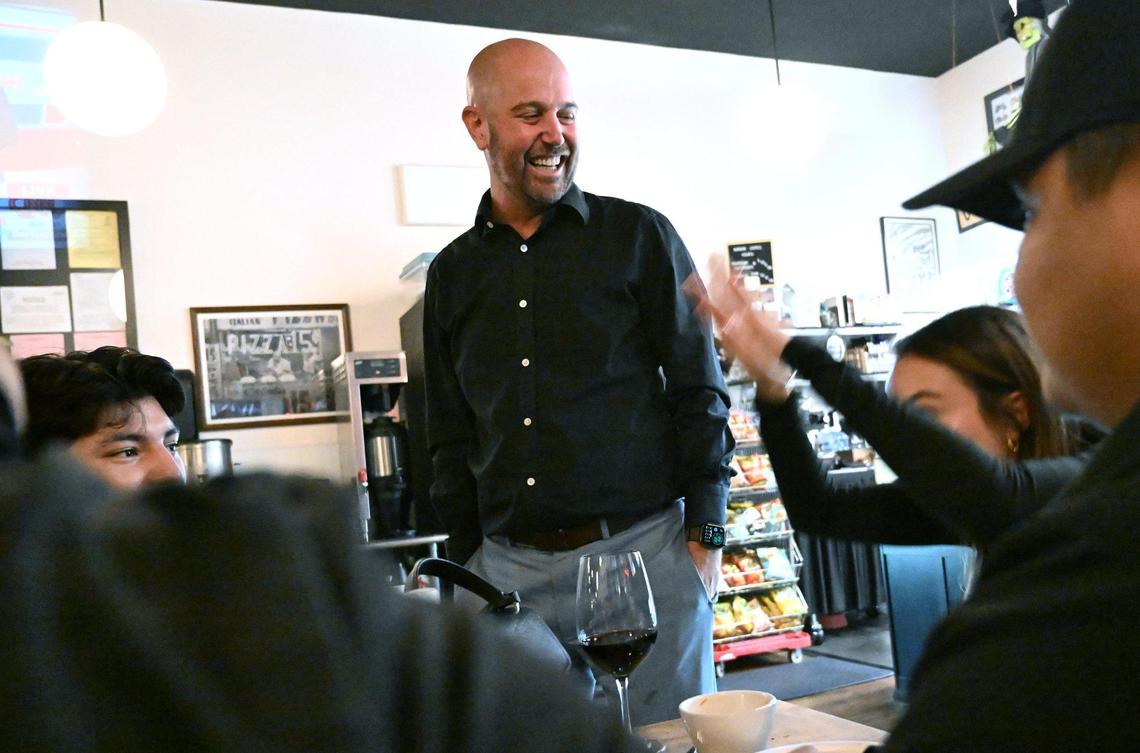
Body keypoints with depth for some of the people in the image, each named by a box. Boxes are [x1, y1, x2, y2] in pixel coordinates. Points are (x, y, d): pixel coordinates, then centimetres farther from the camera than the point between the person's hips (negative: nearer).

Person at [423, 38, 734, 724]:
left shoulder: (640, 237, 2)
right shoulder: (452, 273, 11)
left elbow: (699, 392, 0)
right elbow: (452, 438, 14)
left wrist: (705, 536, -5)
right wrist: (465, 564, 10)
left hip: (644, 548, -2)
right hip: (507, 570, 3)